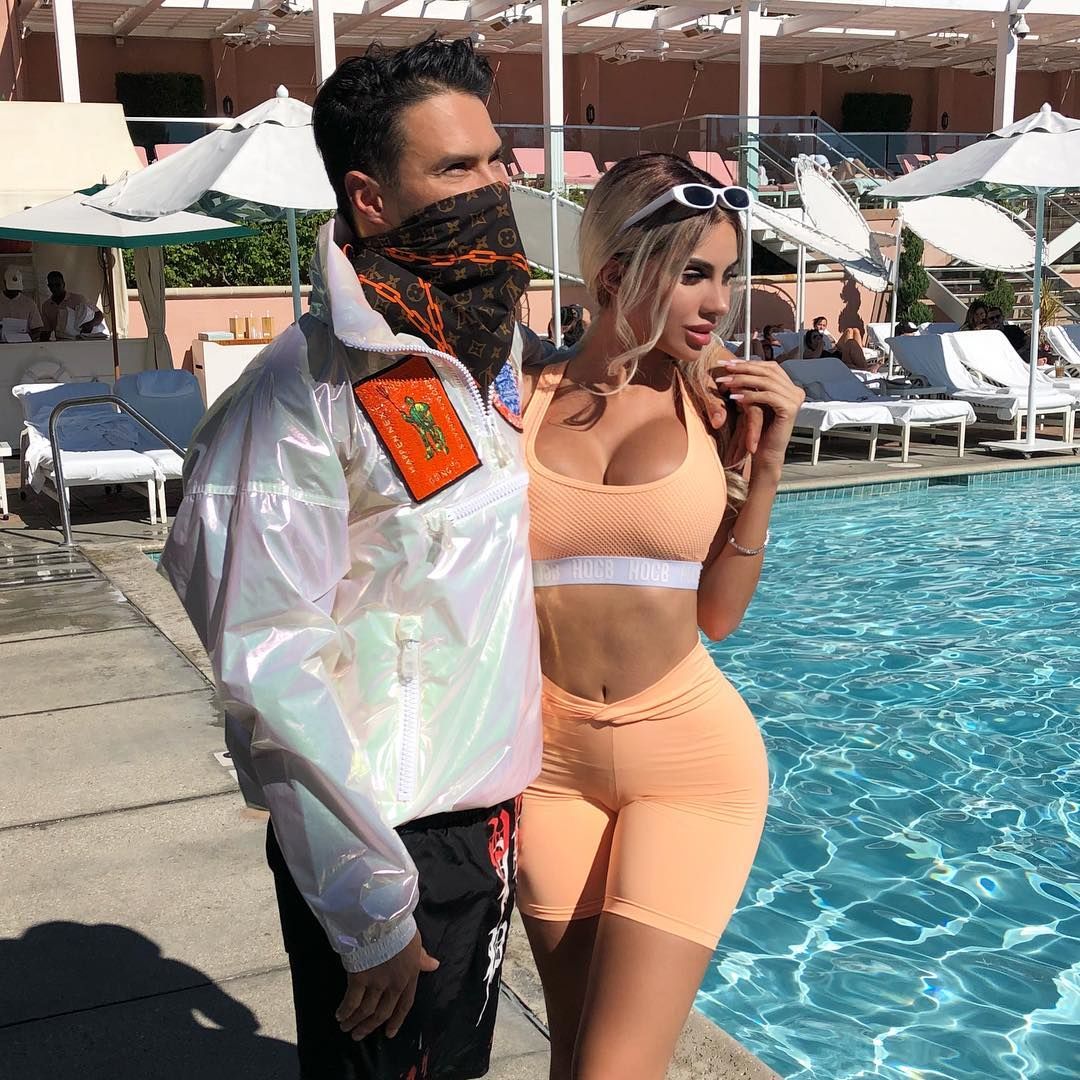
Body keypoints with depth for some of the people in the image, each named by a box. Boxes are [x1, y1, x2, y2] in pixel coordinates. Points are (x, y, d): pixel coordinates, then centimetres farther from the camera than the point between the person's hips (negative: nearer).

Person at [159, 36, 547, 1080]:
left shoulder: (493, 348, 5)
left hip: (487, 819, 7)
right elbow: (271, 673, -23)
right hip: (388, 842, -7)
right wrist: (372, 909, -20)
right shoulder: (308, 393, -21)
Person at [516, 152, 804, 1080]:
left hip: (690, 758, -1)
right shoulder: (521, 397, -5)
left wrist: (763, 462, -9)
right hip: (550, 757, 1)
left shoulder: (714, 402, -4)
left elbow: (718, 613, -1)